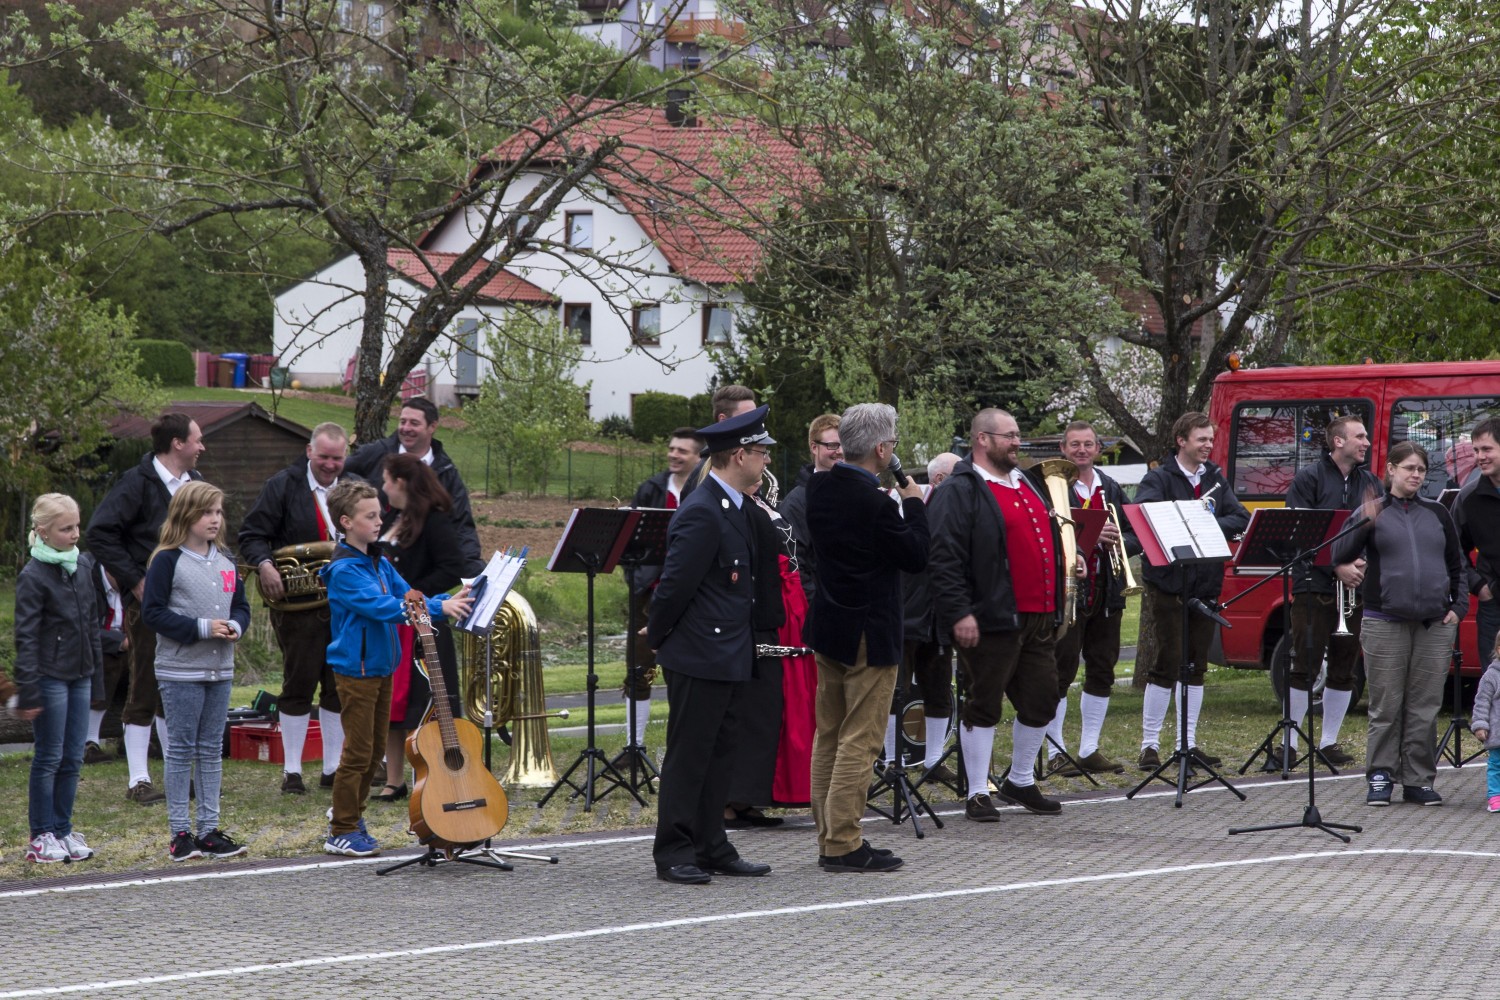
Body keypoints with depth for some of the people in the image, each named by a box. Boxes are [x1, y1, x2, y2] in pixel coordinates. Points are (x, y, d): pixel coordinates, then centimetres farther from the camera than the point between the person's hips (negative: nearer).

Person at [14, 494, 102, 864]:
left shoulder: (84, 565, 8)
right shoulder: (33, 576, -12)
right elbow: (26, 636, -13)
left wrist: (97, 673, 16)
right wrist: (27, 691, -16)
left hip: (80, 675, 6)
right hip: (50, 676, -6)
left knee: (73, 758, 8)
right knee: (49, 757, 0)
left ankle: (63, 830, 17)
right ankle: (42, 836, 8)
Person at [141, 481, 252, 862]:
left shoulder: (226, 562, 12)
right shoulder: (168, 560, -8)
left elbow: (241, 606, 17)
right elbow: (153, 611, -13)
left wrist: (235, 625, -6)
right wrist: (201, 628, -18)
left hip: (220, 670, 6)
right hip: (180, 671, -6)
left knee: (212, 751, 10)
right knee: (181, 750, 0)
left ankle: (209, 829, 15)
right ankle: (180, 833, 5)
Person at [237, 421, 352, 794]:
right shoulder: (282, 486, -3)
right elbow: (252, 535, -5)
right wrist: (265, 566, -23)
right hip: (298, 605, -4)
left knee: (340, 688, 8)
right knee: (298, 686, 1)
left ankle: (334, 768, 17)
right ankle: (292, 771, 8)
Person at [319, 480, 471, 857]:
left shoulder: (380, 563, 10)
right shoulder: (343, 570, -18)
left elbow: (407, 597, 8)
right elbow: (381, 607, -28)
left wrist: (449, 600, -9)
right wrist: (438, 607, -32)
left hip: (382, 668, 9)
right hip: (356, 671, -8)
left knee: (375, 748, 15)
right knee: (358, 752, -4)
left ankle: (348, 815, 29)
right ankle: (342, 833, 5)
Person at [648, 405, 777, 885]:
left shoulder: (733, 507, 12)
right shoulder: (702, 513, -20)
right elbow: (676, 584, -20)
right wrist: (658, 636, -7)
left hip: (730, 656, 10)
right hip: (700, 656, -10)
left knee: (720, 752, 14)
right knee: (688, 755, -2)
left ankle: (711, 847, 21)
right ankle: (674, 854, 4)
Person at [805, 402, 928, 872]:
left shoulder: (819, 487, 1)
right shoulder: (874, 503, -22)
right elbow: (916, 556, -15)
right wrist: (914, 503, -2)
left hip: (827, 626, 8)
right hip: (869, 634, -8)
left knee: (829, 735, 14)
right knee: (860, 739, -3)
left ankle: (828, 837, 21)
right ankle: (843, 845, -1)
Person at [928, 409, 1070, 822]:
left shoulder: (1028, 485, 19)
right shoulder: (961, 491, -10)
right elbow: (944, 557, -17)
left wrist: (1055, 606, 21)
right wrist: (959, 613, -23)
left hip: (1039, 618, 8)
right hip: (992, 620, -8)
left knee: (1041, 702, 12)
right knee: (984, 706, -1)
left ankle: (1021, 782, 28)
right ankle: (977, 793, 7)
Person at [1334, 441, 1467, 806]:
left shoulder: (1437, 513, 14)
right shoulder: (1371, 512, 5)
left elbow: (1457, 565, 20)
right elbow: (1340, 557, -6)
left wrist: (1459, 606, 7)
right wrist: (1364, 525, -21)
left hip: (1435, 625, 3)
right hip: (1385, 622, -3)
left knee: (1425, 707, 3)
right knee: (1386, 706, -1)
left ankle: (1419, 780, 10)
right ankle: (1380, 778, 7)